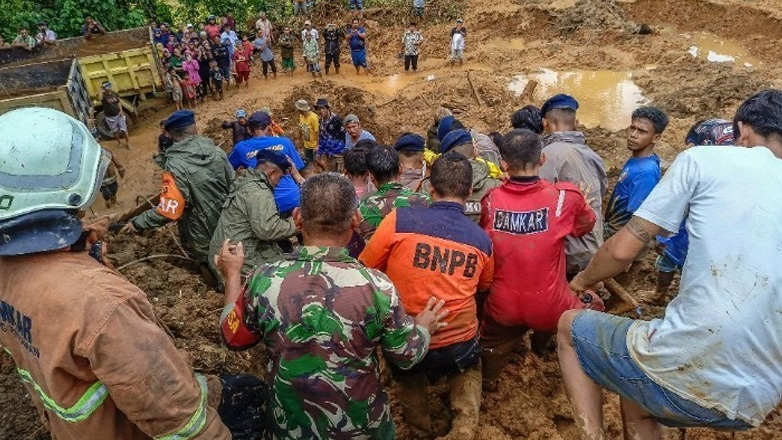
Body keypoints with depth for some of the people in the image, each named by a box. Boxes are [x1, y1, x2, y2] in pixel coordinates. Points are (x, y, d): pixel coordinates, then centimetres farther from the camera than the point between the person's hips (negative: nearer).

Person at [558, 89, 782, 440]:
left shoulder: (704, 159, -2)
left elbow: (622, 250, -5)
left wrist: (584, 280, 15)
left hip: (686, 367, -6)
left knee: (570, 326, 20)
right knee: (636, 400, 34)